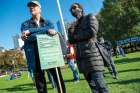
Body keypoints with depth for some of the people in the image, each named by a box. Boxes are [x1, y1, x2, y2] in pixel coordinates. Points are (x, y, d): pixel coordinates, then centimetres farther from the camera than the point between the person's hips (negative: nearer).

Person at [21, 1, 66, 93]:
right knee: (40, 85, 6)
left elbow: (51, 31, -11)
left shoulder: (48, 22, 13)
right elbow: (28, 38, -10)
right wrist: (46, 31, -17)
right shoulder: (25, 24, 11)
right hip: (36, 58, 0)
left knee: (59, 80, 6)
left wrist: (30, 31, -16)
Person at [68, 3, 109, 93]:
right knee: (92, 85, 8)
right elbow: (71, 40, 13)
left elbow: (92, 32, -10)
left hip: (92, 54, -6)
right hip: (81, 56, 6)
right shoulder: (75, 24, 22)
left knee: (99, 84, -12)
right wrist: (71, 29, -3)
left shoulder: (90, 17, 7)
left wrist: (77, 36, 2)